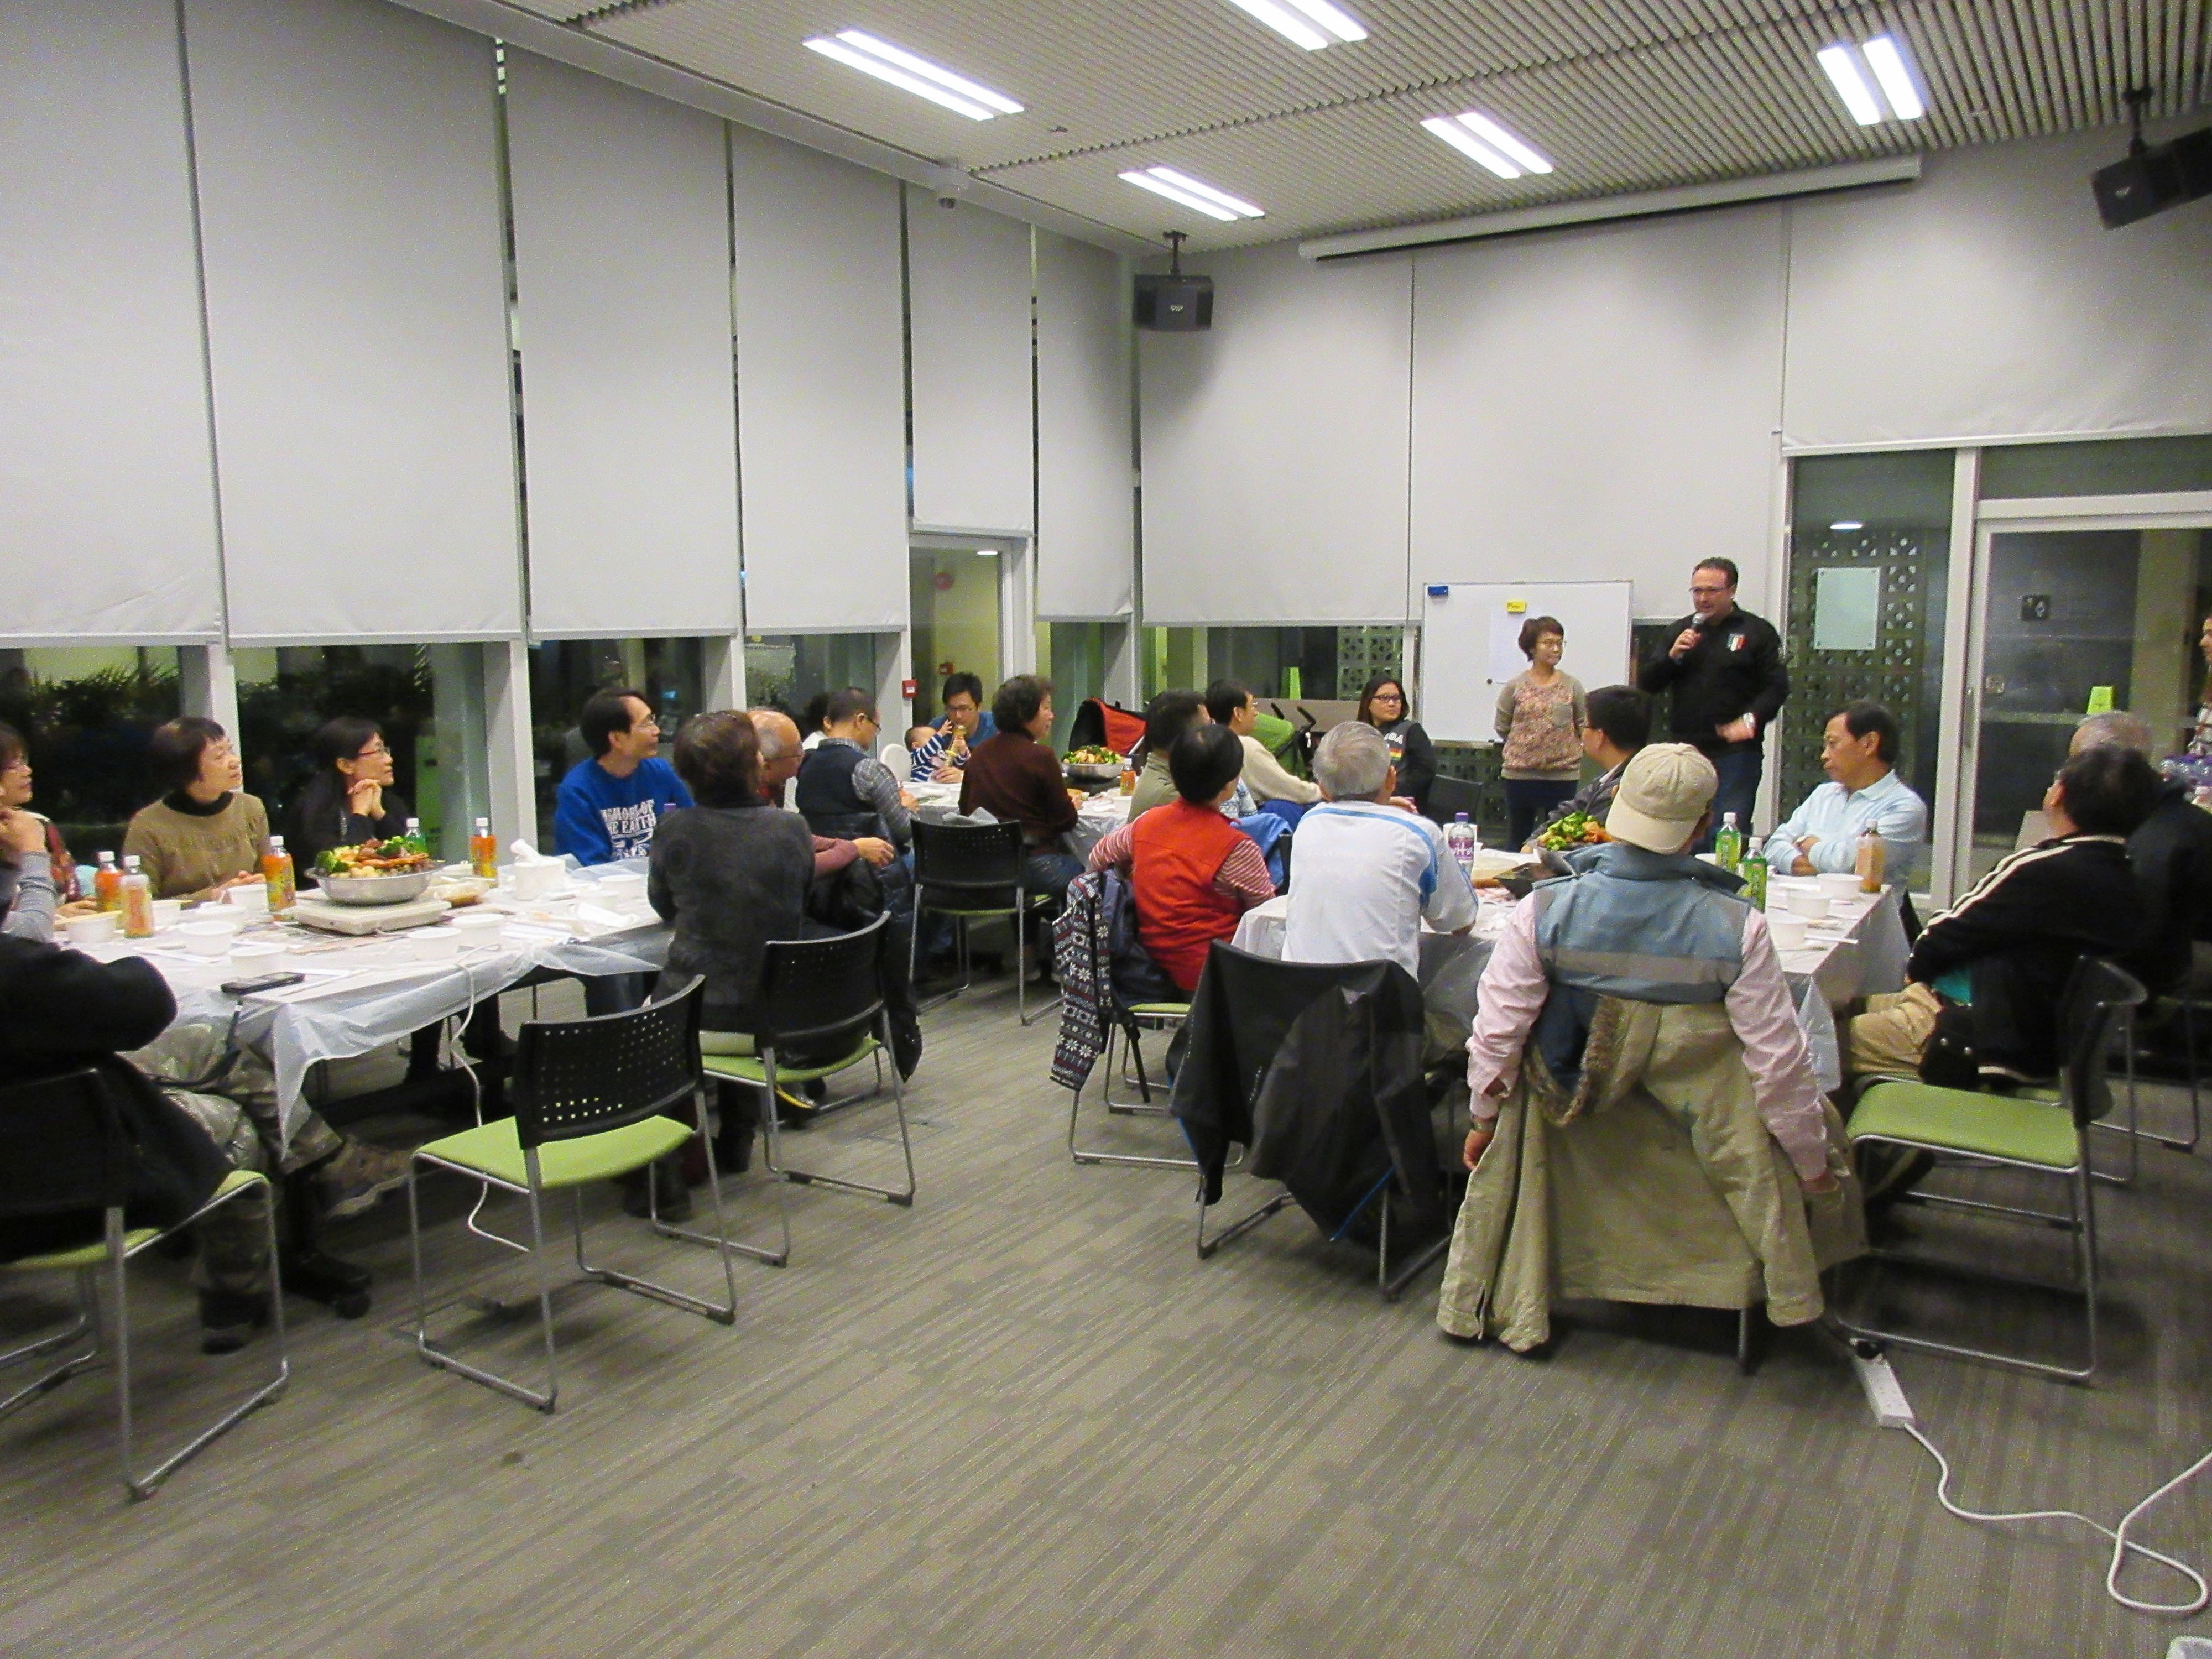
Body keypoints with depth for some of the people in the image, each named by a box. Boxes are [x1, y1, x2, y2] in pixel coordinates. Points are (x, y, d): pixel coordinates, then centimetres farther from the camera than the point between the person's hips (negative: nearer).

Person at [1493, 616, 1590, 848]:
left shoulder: (1572, 686, 2)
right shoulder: (1515, 687, -1)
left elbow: (1584, 725, 8)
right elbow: (1502, 728, 5)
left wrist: (1570, 750, 2)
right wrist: (1525, 746, 5)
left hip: (1564, 774, 1)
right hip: (1520, 774, 0)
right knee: (1518, 838, 9)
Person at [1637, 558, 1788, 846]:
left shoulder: (1757, 631, 3)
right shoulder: (1681, 630, 15)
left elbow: (1776, 687, -2)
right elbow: (1646, 684, 10)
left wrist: (1749, 720, -18)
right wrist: (1672, 656, -6)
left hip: (1735, 752, -4)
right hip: (1685, 750, 4)